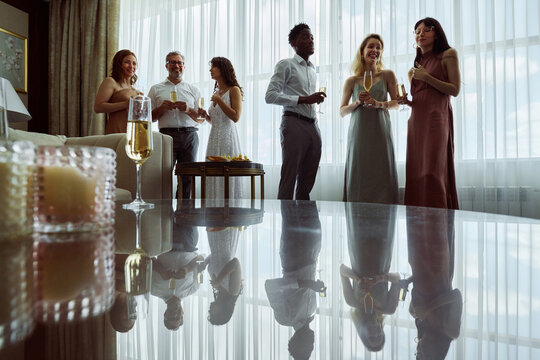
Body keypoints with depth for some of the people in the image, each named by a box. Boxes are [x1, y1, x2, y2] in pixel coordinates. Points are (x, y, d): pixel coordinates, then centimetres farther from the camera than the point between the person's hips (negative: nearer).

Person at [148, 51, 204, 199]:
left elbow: (201, 119, 14)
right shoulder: (156, 89, 16)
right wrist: (162, 108, -5)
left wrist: (188, 109, -4)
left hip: (189, 136, 1)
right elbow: (149, 118, 13)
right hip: (167, 135, -1)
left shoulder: (193, 90, 19)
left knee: (187, 178, -3)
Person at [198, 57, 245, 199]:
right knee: (214, 179, 4)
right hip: (214, 138, 7)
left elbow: (235, 117, -14)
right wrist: (205, 115, 7)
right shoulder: (216, 93, 19)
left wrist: (218, 99, -9)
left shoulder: (234, 90, -1)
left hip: (228, 136, -7)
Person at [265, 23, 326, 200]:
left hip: (313, 126, 7)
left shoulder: (312, 70, 25)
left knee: (307, 181, 7)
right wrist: (304, 99, -15)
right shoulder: (286, 65, 2)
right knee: (288, 179, -9)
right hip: (294, 124, -7)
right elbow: (270, 96, -10)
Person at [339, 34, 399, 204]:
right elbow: (342, 111, 8)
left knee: (381, 173, -2)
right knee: (359, 174, -2)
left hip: (381, 130, 1)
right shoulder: (352, 81, 8)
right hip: (359, 131, 0)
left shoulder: (387, 75, 10)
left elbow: (396, 102, 10)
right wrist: (358, 102, -9)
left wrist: (379, 104, -9)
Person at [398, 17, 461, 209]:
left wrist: (426, 77, -9)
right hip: (416, 120, 6)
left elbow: (455, 90, -3)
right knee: (416, 172, 1)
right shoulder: (415, 68, 22)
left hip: (437, 116, -6)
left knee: (432, 170, -14)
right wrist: (405, 101, 3)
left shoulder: (448, 55, 7)